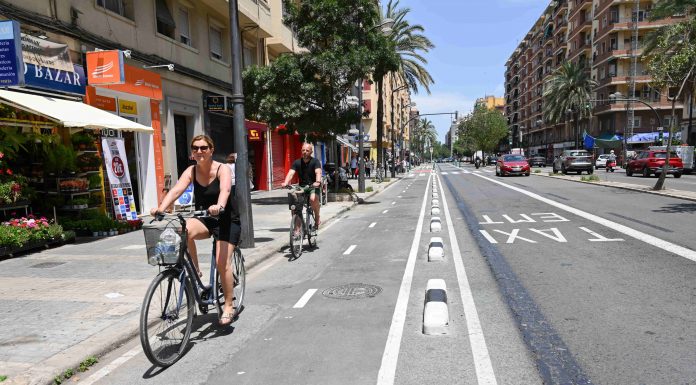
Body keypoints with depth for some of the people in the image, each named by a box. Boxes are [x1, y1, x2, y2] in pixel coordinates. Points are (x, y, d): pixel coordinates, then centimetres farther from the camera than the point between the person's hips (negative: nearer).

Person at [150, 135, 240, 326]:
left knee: (222, 262, -15)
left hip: (227, 219, -4)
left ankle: (228, 307, 1)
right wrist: (161, 208, -36)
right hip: (204, 219, 4)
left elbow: (225, 190, -34)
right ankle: (195, 271, -9)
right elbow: (176, 190, -18)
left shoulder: (222, 169, -14)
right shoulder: (191, 171, -2)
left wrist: (219, 206, -55)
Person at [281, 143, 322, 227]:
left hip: (313, 186, -3)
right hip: (301, 187, 3)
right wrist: (285, 183, -33)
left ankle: (317, 217, -7)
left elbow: (318, 172, -24)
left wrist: (318, 182, -46)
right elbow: (291, 173, -12)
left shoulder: (315, 161, -6)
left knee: (313, 199, -35)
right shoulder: (297, 162, 2)